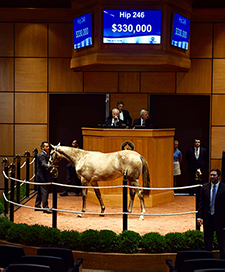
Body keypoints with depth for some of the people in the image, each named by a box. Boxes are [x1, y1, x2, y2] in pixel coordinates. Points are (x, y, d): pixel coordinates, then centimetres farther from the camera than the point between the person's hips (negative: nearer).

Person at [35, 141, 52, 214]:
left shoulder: (45, 154, 17)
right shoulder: (42, 155, -15)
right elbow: (43, 164, -32)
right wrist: (50, 166, -46)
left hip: (43, 176, 11)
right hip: (42, 176, -11)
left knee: (40, 192, 16)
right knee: (44, 192, -9)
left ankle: (37, 206, 24)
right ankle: (45, 208, -7)